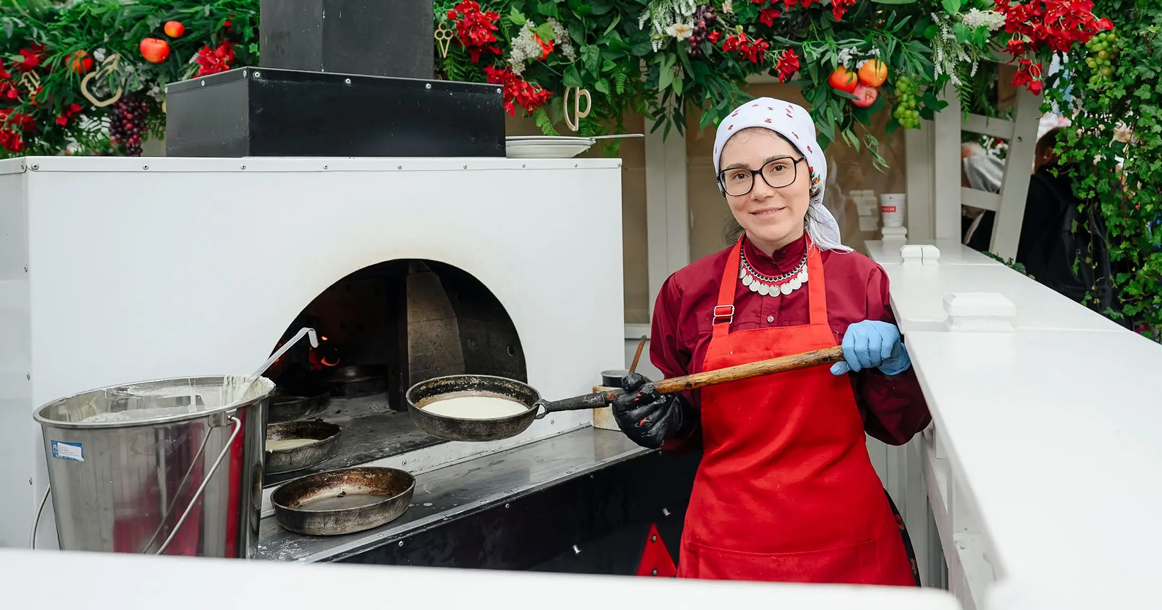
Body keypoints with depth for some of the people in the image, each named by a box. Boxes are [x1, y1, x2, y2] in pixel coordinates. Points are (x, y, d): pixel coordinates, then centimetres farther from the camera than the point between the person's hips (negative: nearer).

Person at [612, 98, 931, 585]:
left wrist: (892, 361, -14)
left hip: (845, 543, 0)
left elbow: (899, 426, 3)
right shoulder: (687, 291, -3)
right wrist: (666, 423, -11)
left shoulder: (861, 280, -3)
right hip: (725, 545, 0)